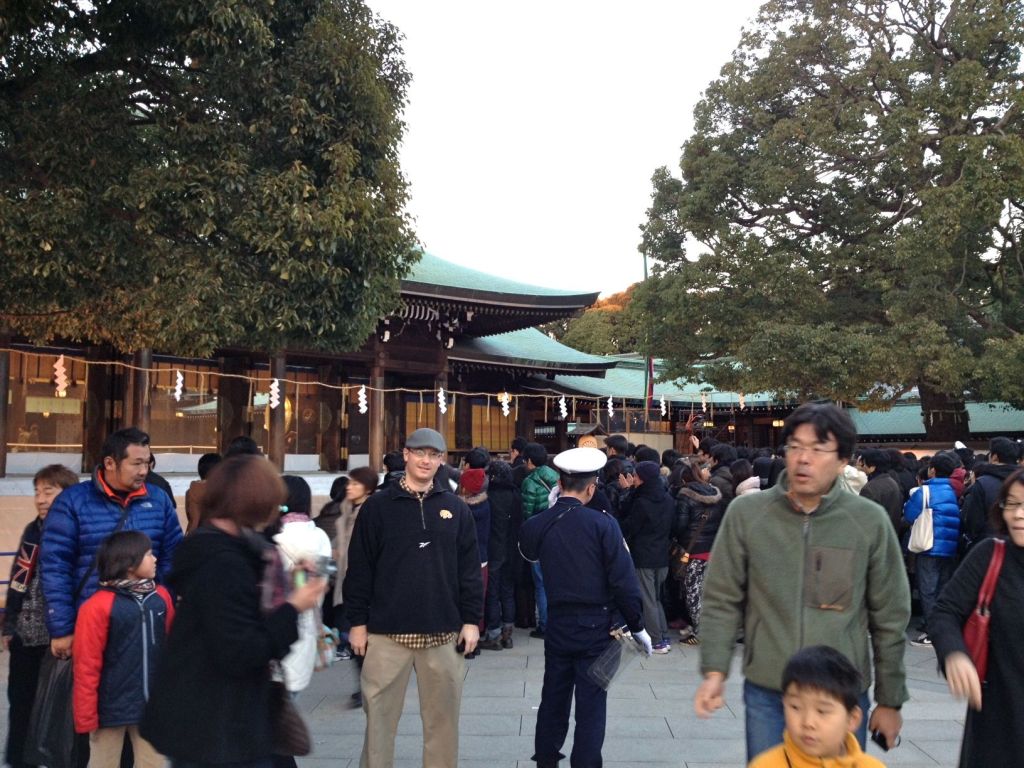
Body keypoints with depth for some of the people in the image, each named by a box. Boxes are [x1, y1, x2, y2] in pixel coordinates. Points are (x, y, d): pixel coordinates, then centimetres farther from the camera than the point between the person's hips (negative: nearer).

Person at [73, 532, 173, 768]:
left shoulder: (161, 597, 1)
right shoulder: (98, 606, -15)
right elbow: (87, 667, -12)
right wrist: (86, 716, -10)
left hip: (152, 706, 4)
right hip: (111, 707, -4)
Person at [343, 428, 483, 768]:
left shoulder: (456, 508, 7)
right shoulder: (378, 506, 1)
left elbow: (470, 569, 7)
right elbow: (359, 568, 0)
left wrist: (471, 620, 2)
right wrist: (357, 621, -3)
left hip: (443, 631, 2)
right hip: (387, 631, -1)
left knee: (443, 717, 10)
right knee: (379, 715, 5)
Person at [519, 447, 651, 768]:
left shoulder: (536, 525, -5)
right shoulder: (602, 523, -16)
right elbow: (623, 581, -15)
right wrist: (637, 626, -3)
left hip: (557, 625, 4)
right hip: (596, 627, -4)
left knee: (553, 700, 19)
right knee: (591, 706, 6)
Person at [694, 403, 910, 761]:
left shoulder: (871, 521, -4)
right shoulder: (745, 513, -5)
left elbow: (890, 619, 3)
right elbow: (722, 601, 1)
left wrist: (890, 701, 7)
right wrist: (715, 670, -9)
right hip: (766, 695, 0)